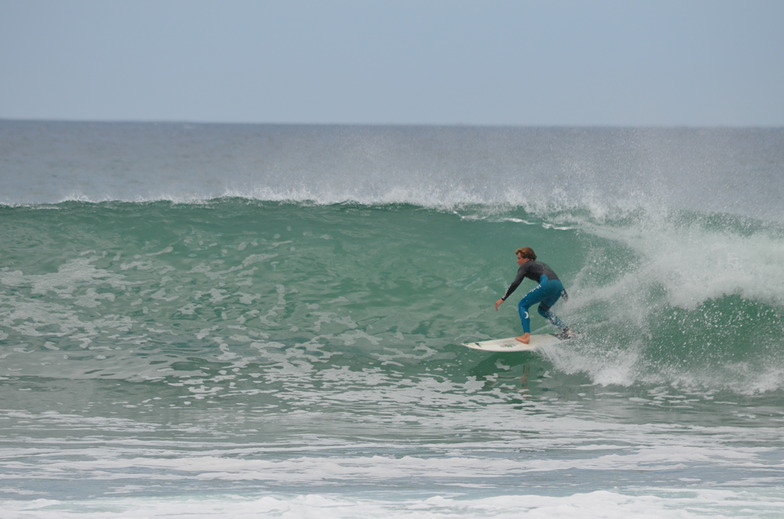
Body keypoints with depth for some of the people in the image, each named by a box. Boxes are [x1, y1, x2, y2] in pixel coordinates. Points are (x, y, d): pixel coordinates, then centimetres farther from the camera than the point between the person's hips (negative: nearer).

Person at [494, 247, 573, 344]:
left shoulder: (525, 266, 14)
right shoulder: (541, 264, 36)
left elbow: (516, 283, 0)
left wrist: (503, 299, -1)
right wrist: (566, 296, 38)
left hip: (547, 285, -8)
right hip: (559, 286, 8)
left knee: (522, 305, 2)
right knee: (542, 310, 29)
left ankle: (526, 336, -14)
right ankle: (566, 330, 20)